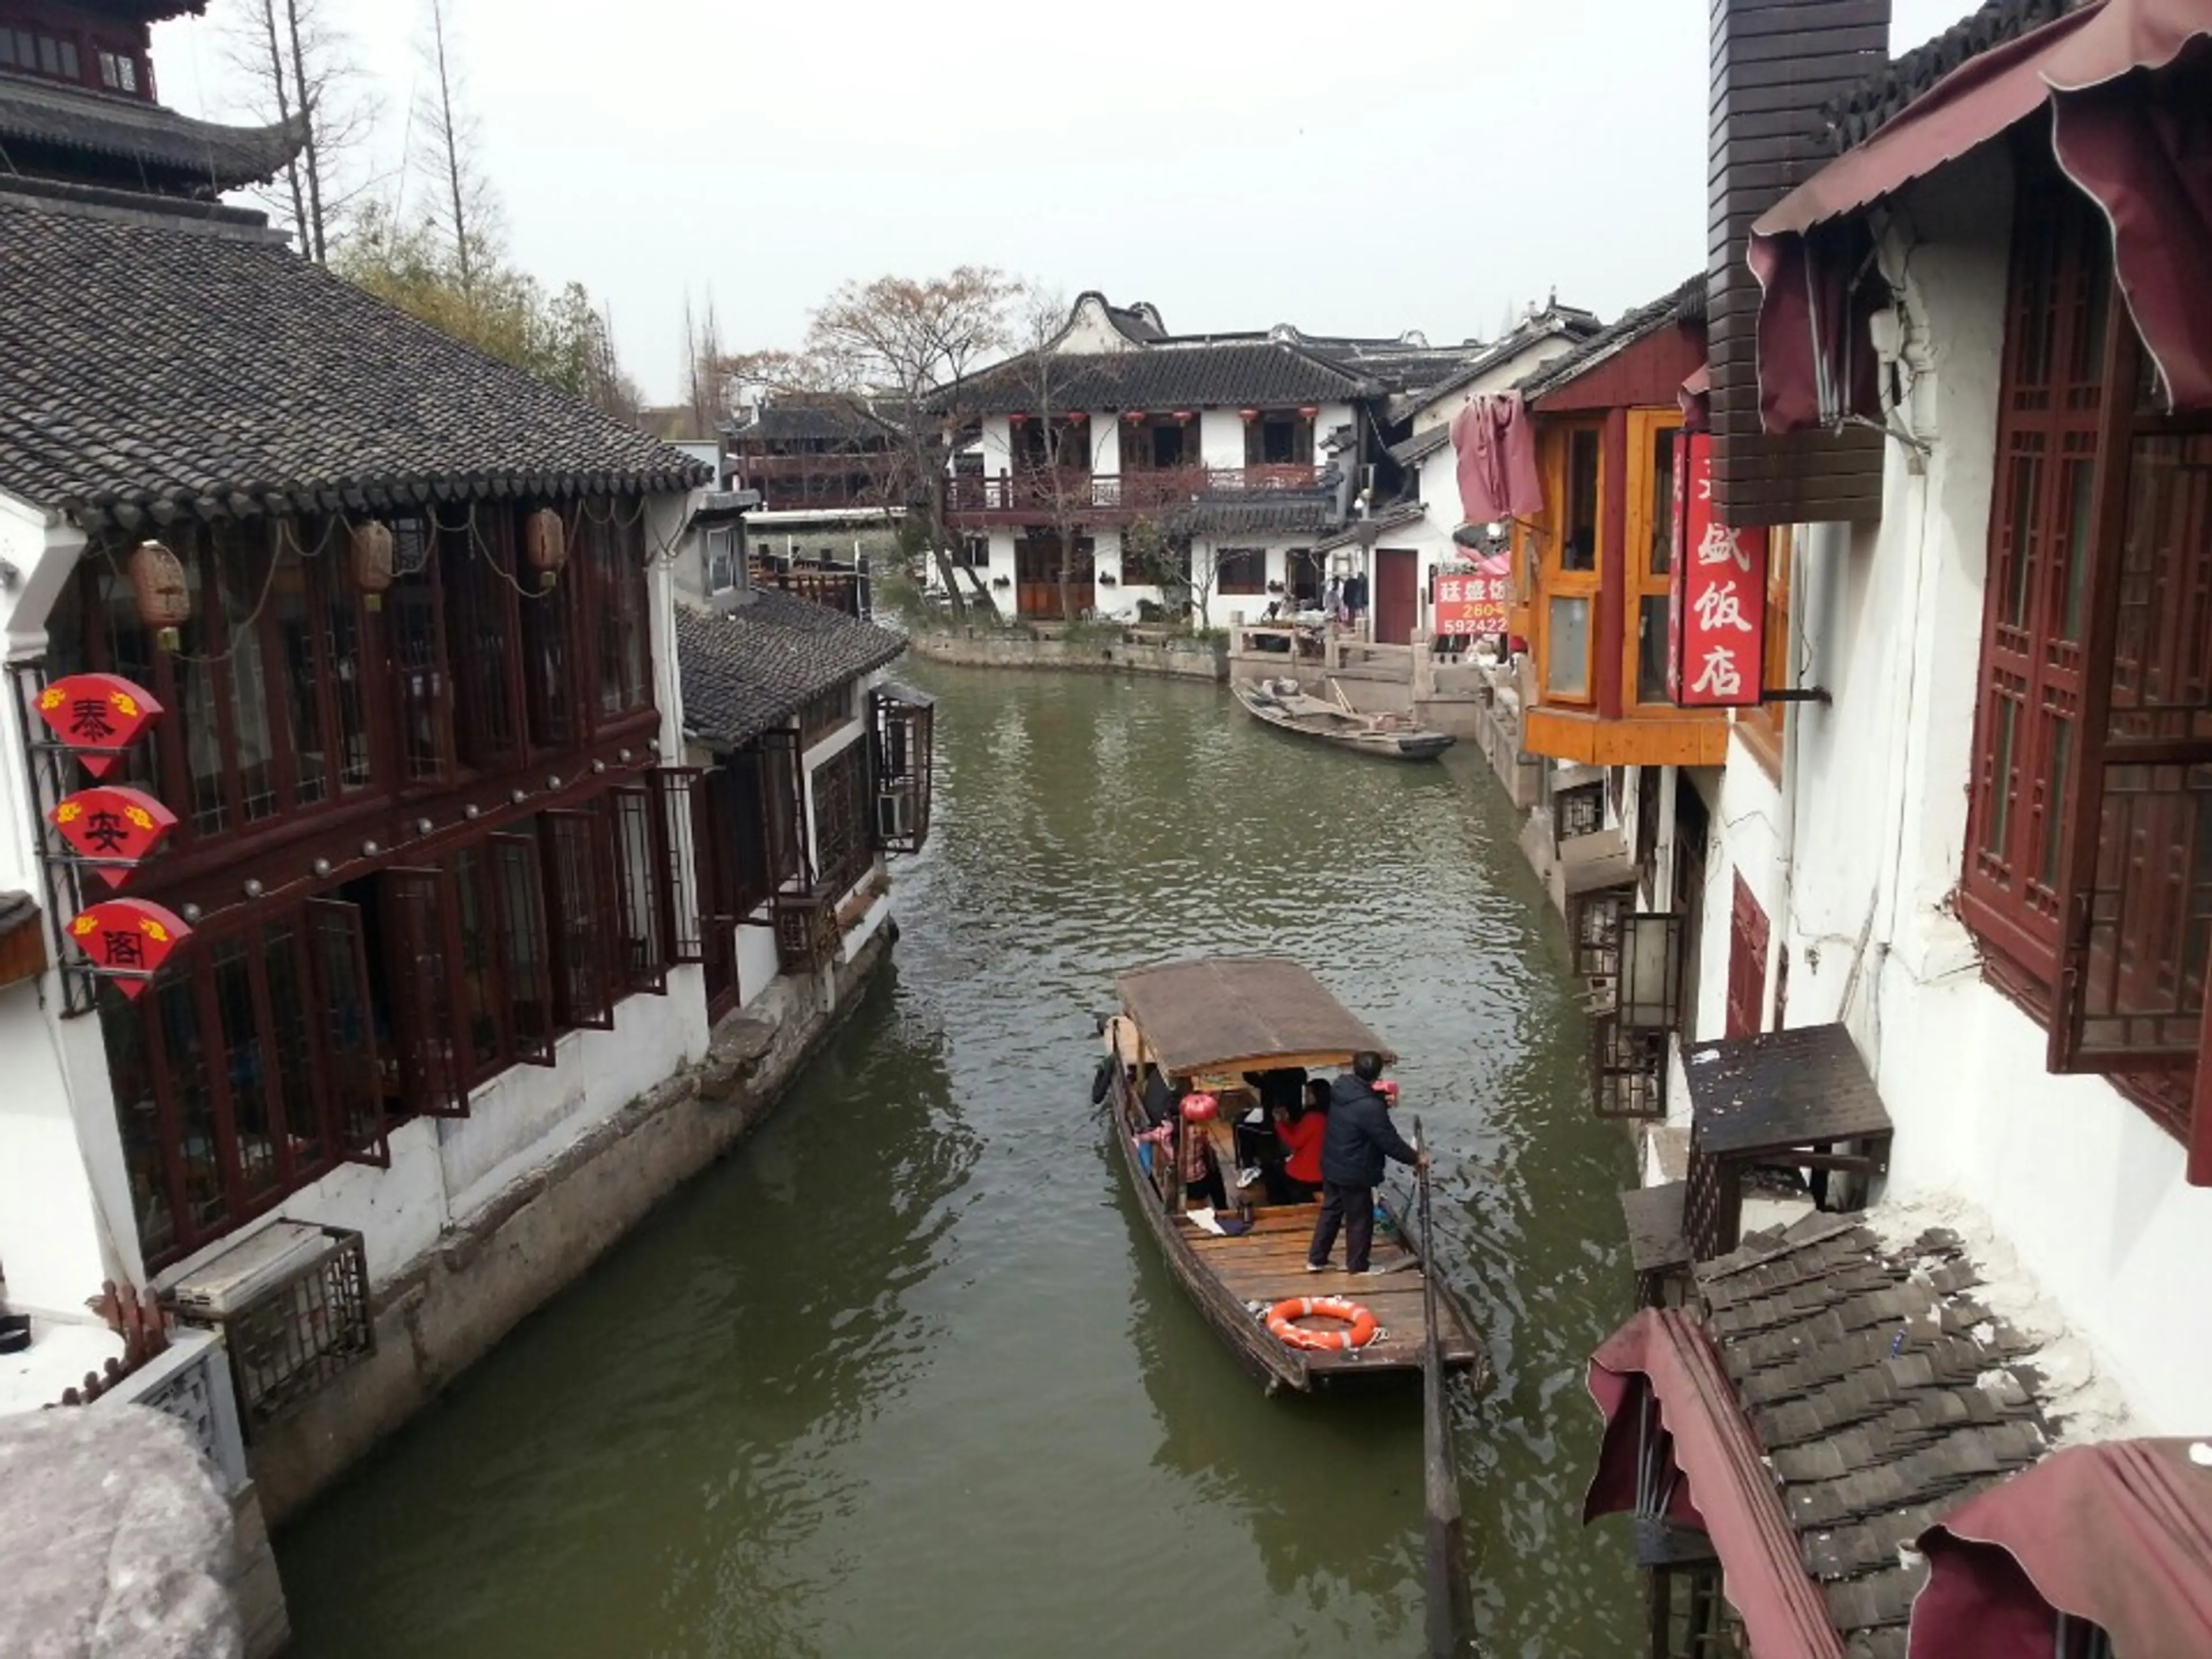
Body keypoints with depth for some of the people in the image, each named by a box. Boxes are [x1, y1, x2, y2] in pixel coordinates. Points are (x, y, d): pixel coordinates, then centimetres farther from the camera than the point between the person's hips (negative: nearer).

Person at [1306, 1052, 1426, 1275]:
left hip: (1331, 1165, 8)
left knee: (1331, 1211, 22)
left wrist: (1382, 1103, 8)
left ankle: (1316, 1260, 31)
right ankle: (1357, 1267, 27)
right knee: (1360, 1220, 12)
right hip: (1354, 1173, -8)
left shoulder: (1341, 1086, -6)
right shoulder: (1370, 1108, -30)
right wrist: (1416, 1158, -7)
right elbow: (1390, 1142, -21)